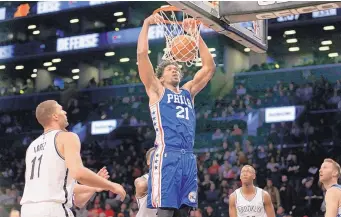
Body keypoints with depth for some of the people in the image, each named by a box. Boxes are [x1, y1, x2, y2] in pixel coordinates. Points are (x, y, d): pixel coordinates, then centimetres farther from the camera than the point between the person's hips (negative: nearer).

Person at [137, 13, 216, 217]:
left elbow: (210, 66, 23)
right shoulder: (157, 90, 11)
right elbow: (142, 53, 2)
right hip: (167, 156, -6)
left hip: (188, 158, 6)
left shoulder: (188, 91, 24)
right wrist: (147, 24, 7)